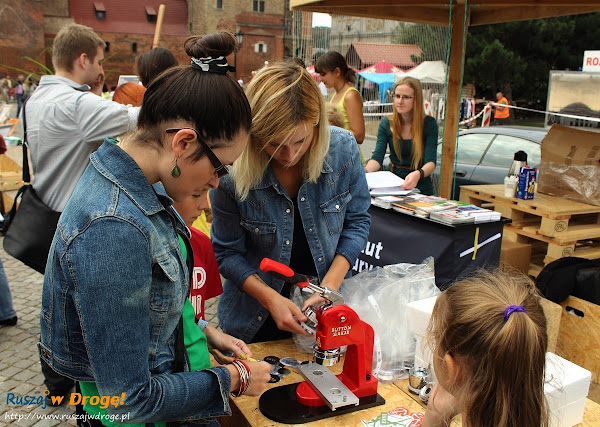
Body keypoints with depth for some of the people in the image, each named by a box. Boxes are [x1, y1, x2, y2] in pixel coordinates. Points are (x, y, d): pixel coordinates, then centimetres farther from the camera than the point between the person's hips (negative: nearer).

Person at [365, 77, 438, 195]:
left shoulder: (429, 123, -4)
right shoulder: (386, 123, 3)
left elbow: (431, 161, -14)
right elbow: (377, 157, -6)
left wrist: (418, 174, -37)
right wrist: (365, 170, -29)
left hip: (420, 186, -2)